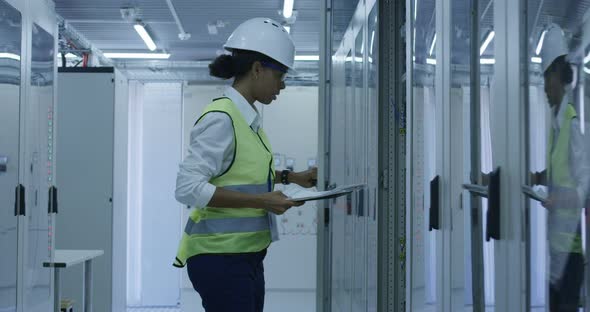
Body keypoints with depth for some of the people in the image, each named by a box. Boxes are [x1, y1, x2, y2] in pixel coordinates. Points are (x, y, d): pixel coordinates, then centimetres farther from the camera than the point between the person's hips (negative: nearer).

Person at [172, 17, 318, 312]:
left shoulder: (249, 118, 10)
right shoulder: (221, 119, -16)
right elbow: (188, 188, -22)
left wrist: (292, 177, 16)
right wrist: (260, 201, -21)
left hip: (246, 255, 9)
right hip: (219, 256, -9)